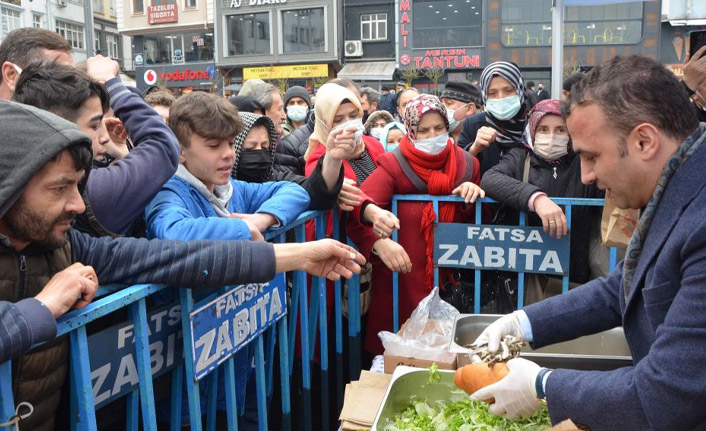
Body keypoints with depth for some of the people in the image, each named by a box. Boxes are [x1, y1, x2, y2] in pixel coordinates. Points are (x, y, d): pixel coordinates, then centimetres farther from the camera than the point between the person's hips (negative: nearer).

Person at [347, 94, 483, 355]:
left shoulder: (466, 164, 7)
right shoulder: (394, 165, -6)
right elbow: (359, 206, -20)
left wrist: (474, 192, -7)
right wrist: (379, 241, -40)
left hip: (448, 277, 4)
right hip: (402, 278, -3)